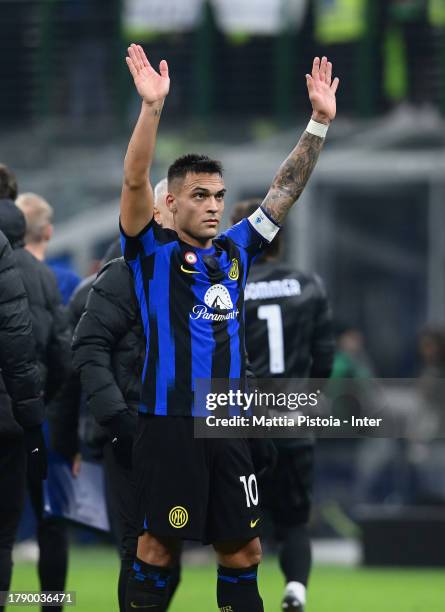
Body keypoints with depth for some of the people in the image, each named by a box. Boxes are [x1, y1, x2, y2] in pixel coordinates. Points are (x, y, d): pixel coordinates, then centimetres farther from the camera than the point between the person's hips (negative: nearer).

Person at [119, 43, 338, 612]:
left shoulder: (236, 249, 13)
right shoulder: (152, 250, 0)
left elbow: (285, 189, 12)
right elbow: (135, 182, -15)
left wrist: (319, 121, 2)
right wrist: (151, 107, -28)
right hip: (168, 421, -5)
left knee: (243, 547, 7)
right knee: (159, 542, -2)